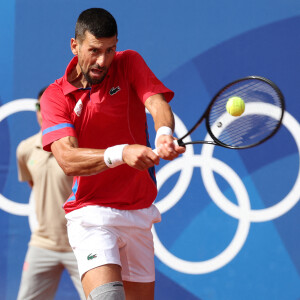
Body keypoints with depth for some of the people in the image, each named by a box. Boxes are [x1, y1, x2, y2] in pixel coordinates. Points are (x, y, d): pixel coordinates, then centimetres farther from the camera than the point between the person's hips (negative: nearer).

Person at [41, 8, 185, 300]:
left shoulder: (129, 63, 2)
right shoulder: (55, 96, -5)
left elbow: (157, 102, -16)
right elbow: (67, 159, -19)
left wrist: (164, 134, -40)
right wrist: (121, 153, -36)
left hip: (139, 212, 4)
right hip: (91, 213, -3)